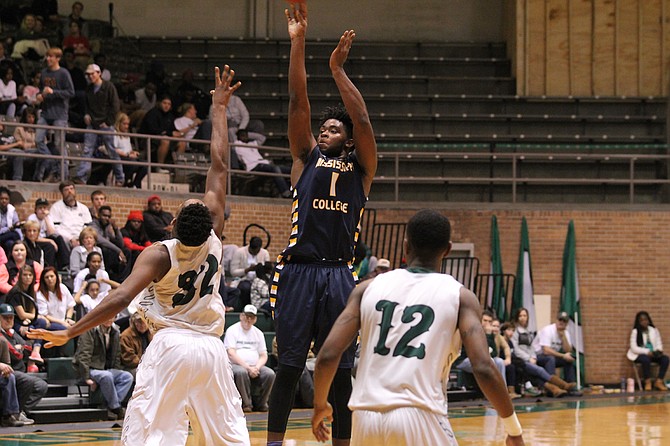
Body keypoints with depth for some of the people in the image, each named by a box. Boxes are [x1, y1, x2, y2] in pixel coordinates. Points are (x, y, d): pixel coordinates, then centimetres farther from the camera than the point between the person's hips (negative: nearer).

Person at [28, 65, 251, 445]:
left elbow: (120, 299, -21)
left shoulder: (159, 256, -11)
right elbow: (220, 169, 4)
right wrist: (219, 108, 11)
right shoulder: (214, 238, -2)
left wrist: (70, 333, -20)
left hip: (172, 345, -4)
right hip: (211, 347, 4)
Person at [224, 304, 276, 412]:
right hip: (236, 365, -4)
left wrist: (256, 368, -9)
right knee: (241, 372, -39)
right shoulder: (232, 330, 2)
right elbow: (231, 354, -10)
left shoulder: (258, 333, 18)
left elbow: (263, 356, 14)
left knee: (270, 374, -24)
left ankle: (260, 403, -10)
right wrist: (247, 367, -18)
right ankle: (246, 404, -24)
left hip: (255, 366, 4)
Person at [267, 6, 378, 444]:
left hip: (340, 273, 0)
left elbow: (363, 120, -3)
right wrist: (298, 42, -2)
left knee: (341, 369, 3)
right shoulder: (307, 157, 13)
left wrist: (338, 70, -5)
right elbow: (298, 103, 6)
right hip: (299, 270, 0)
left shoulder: (361, 167, 12)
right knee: (289, 365, 0)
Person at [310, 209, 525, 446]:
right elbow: (483, 368, -8)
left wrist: (320, 405, 21)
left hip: (366, 417, 4)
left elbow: (327, 355, 4)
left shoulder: (369, 288, 12)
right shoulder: (459, 296, 4)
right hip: (420, 418, -4)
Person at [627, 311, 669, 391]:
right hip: (639, 355, -4)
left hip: (653, 354, 4)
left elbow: (659, 343, 12)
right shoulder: (635, 332, -5)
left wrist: (658, 350, -12)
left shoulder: (654, 330, 9)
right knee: (646, 359, -39)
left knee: (665, 358, -24)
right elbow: (634, 348, -11)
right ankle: (647, 382, -24)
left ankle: (658, 382, -22)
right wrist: (647, 352, -22)